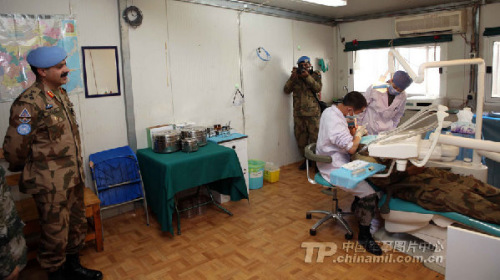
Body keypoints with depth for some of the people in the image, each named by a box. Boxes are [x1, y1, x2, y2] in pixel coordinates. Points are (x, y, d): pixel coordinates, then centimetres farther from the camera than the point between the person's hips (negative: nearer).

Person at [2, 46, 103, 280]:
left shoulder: (61, 94, 7)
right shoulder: (28, 103, -19)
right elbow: (15, 147, -15)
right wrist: (24, 171, 3)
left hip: (74, 177, 8)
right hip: (51, 184, -8)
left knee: (77, 225, 20)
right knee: (55, 233, 8)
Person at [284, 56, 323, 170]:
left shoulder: (315, 74, 7)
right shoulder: (295, 76, 14)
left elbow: (318, 88, -9)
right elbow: (286, 90, 4)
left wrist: (307, 76, -16)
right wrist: (293, 77, -8)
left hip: (313, 112, -3)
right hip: (298, 113, 3)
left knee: (315, 137, -5)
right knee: (300, 137, 5)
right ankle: (306, 159, 18)